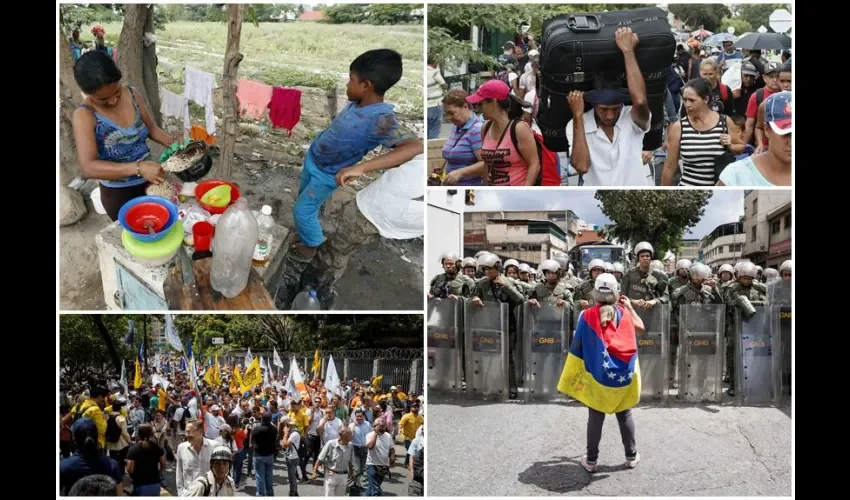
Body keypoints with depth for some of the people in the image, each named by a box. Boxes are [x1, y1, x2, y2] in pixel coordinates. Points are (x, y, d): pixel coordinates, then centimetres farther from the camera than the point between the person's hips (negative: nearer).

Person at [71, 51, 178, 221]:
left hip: (149, 183, 5)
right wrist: (138, 168, -42)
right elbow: (89, 167, -33)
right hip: (119, 194, -5)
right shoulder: (84, 115, -24)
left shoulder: (132, 94, -9)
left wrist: (173, 143, -12)